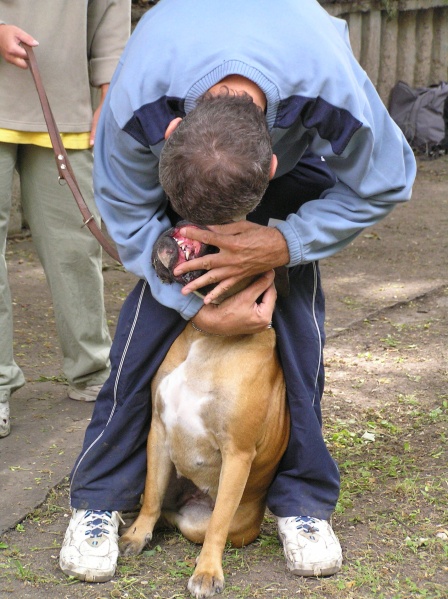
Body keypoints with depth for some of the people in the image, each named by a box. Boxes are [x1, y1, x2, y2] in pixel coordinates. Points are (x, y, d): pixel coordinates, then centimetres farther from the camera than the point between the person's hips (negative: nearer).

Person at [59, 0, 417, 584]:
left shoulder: (335, 90, -44)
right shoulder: (135, 100, -42)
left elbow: (382, 185, -23)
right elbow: (129, 213, -23)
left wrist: (283, 243, -36)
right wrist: (200, 309, -31)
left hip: (295, 156, 0)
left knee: (296, 318, -11)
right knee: (150, 316, -11)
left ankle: (304, 502, 7)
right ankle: (99, 499, 4)